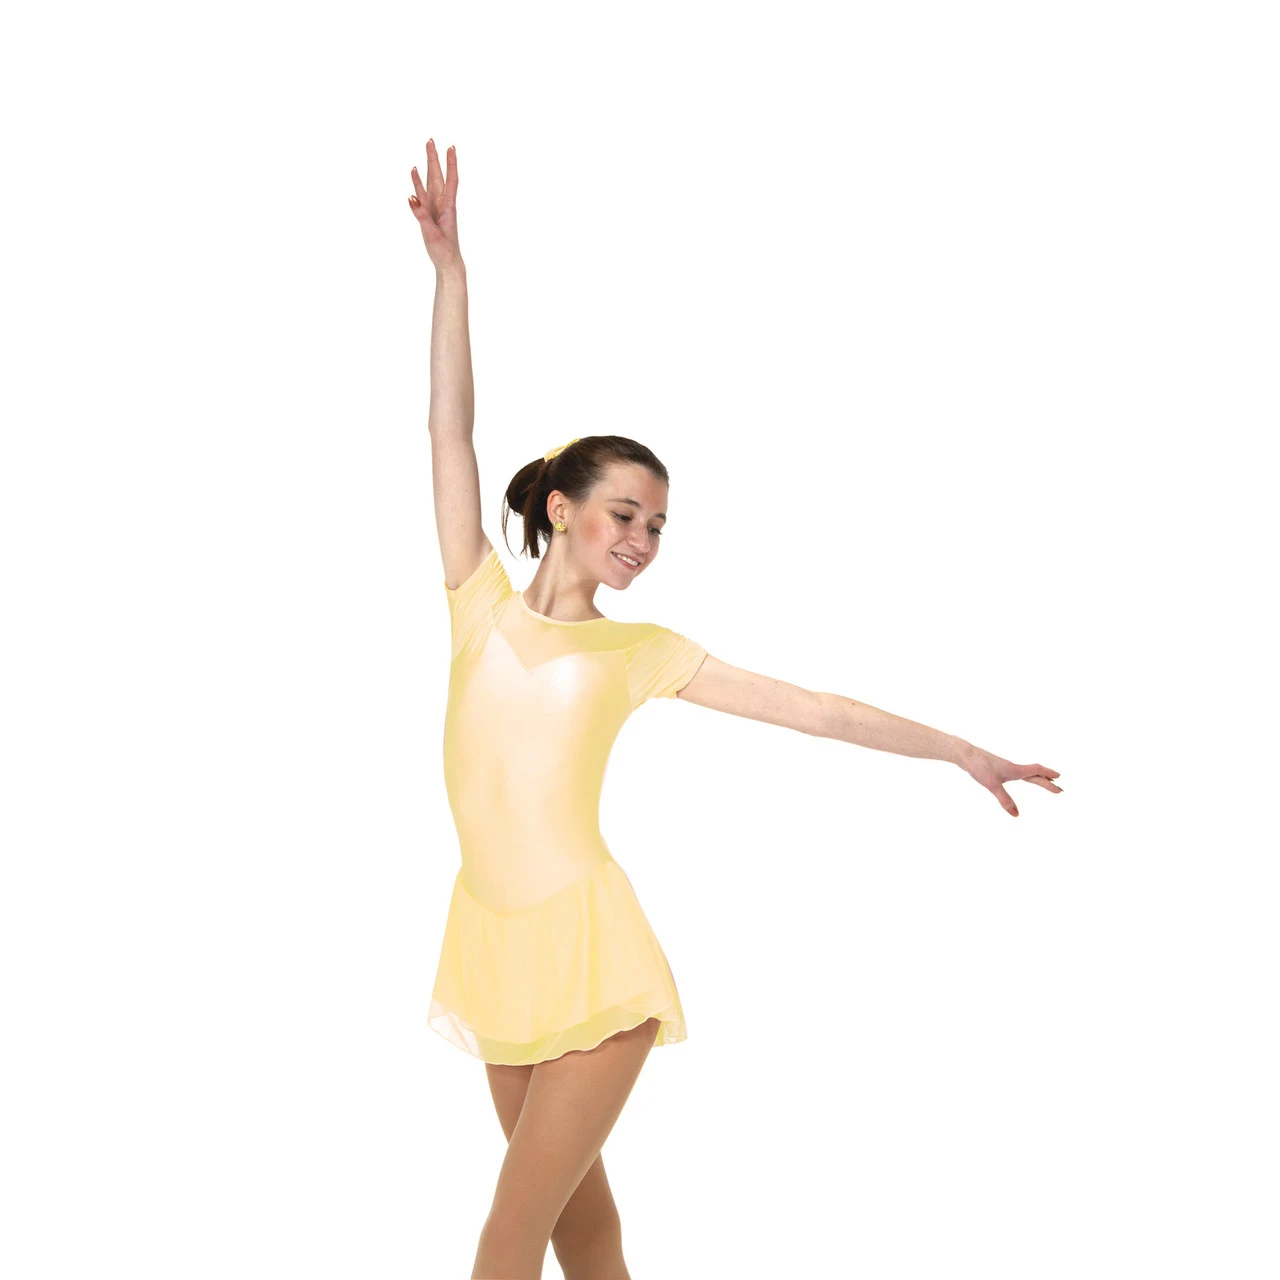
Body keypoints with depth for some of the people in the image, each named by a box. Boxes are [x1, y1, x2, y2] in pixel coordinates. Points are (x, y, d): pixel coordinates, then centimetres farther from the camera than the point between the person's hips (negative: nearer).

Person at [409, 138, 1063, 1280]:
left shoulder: (640, 652, 3)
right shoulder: (483, 602, 6)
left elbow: (806, 708, 5)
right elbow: (451, 430, 1)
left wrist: (962, 752, 6)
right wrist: (450, 267, -3)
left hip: (588, 951, -2)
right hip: (498, 944, 3)